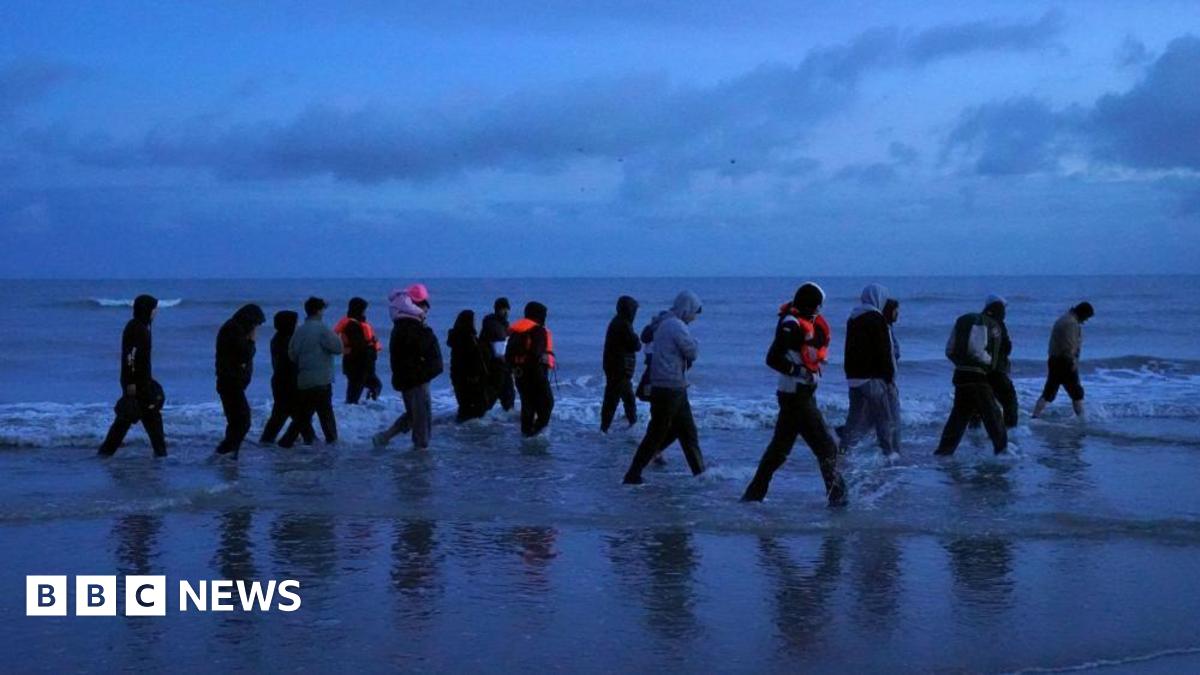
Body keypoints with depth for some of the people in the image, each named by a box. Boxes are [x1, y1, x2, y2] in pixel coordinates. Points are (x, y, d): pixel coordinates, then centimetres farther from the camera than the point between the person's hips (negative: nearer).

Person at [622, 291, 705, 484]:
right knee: (657, 433, -5)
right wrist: (695, 343, 7)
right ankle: (633, 475, -1)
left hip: (674, 388, 10)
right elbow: (693, 352, -12)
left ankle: (700, 472, 24)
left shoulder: (665, 324, 16)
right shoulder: (677, 327, -16)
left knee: (688, 431, 16)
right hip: (669, 389, -10)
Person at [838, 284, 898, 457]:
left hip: (854, 376, 8)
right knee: (885, 417, 1)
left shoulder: (853, 319, 14)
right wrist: (889, 377, -9)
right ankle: (890, 452, 5)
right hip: (873, 377, -8)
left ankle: (843, 448, 1)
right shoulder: (876, 319, -11)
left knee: (857, 416, 10)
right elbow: (884, 352, -13)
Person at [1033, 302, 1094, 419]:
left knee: (1049, 392, 8)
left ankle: (1035, 417, 1)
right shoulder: (1071, 323, -15)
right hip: (1065, 362, -10)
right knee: (1077, 392, 3)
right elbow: (1069, 345, -22)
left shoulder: (1063, 320, 18)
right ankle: (1081, 418, 10)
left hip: (1054, 360, 10)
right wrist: (1073, 361, -16)